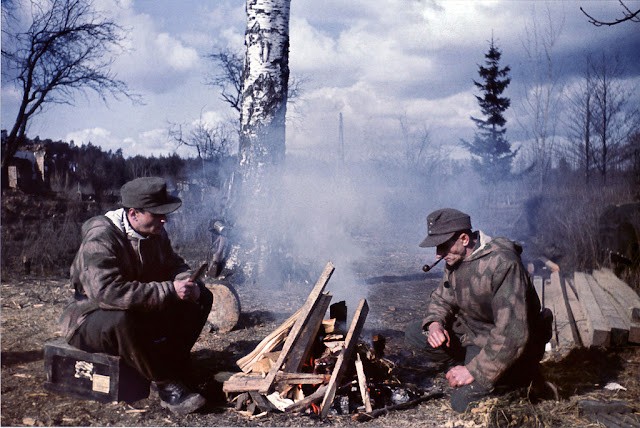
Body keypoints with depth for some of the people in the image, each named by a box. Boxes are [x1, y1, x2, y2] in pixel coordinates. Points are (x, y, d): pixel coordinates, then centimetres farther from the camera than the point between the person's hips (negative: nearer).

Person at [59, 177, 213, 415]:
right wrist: (170, 290, -37)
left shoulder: (155, 233, -1)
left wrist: (188, 283, -15)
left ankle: (172, 367, -11)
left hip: (142, 311, 8)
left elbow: (174, 265, 11)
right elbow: (107, 291, -38)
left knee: (202, 298, -4)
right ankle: (167, 387, -27)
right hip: (90, 319, -7)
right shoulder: (100, 239, -26)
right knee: (121, 319, -42)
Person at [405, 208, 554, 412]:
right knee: (414, 332, -4)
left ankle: (523, 377, 0)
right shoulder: (455, 258, -3)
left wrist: (473, 371, -30)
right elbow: (442, 298, 12)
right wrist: (434, 323, -13)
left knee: (464, 401, -21)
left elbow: (513, 335, -34)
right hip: (472, 332, 8)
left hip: (508, 348, -8)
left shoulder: (503, 263, -31)